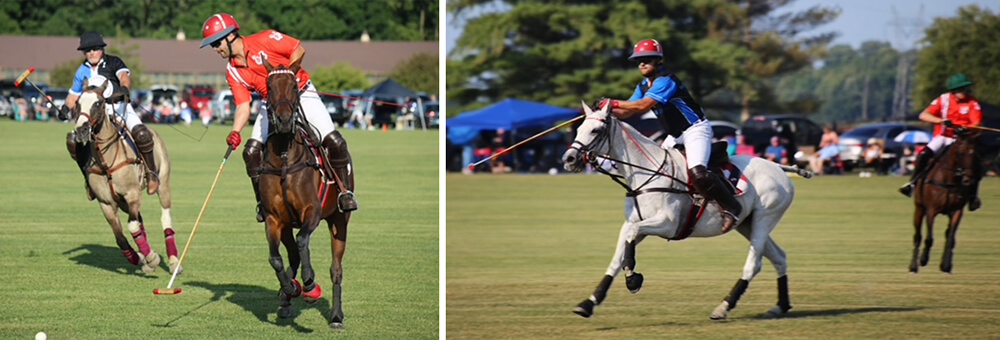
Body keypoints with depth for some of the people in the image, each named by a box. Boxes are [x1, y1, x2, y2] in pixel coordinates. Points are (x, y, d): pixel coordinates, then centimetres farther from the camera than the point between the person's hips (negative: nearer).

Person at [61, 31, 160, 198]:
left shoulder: (113, 62, 3)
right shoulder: (82, 71, 14)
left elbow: (124, 76, -16)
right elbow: (74, 94, 24)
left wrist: (124, 88, -40)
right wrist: (66, 107, 2)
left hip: (119, 107, -3)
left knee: (142, 134, -30)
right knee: (72, 140, -18)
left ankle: (151, 173, -9)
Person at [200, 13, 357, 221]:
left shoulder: (264, 40, -18)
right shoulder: (233, 72, -4)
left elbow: (299, 50, -12)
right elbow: (243, 107, -7)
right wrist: (235, 132, -25)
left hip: (301, 94, -5)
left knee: (334, 141, -19)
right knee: (251, 151, -11)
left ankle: (345, 191, -4)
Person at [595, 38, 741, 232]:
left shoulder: (665, 81, -20)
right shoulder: (643, 87, 10)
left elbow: (643, 105, -32)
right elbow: (625, 112, 5)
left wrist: (613, 103, -31)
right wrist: (605, 110, -13)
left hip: (696, 129, -10)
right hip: (675, 136, 10)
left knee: (697, 172, -30)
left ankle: (731, 207, -16)